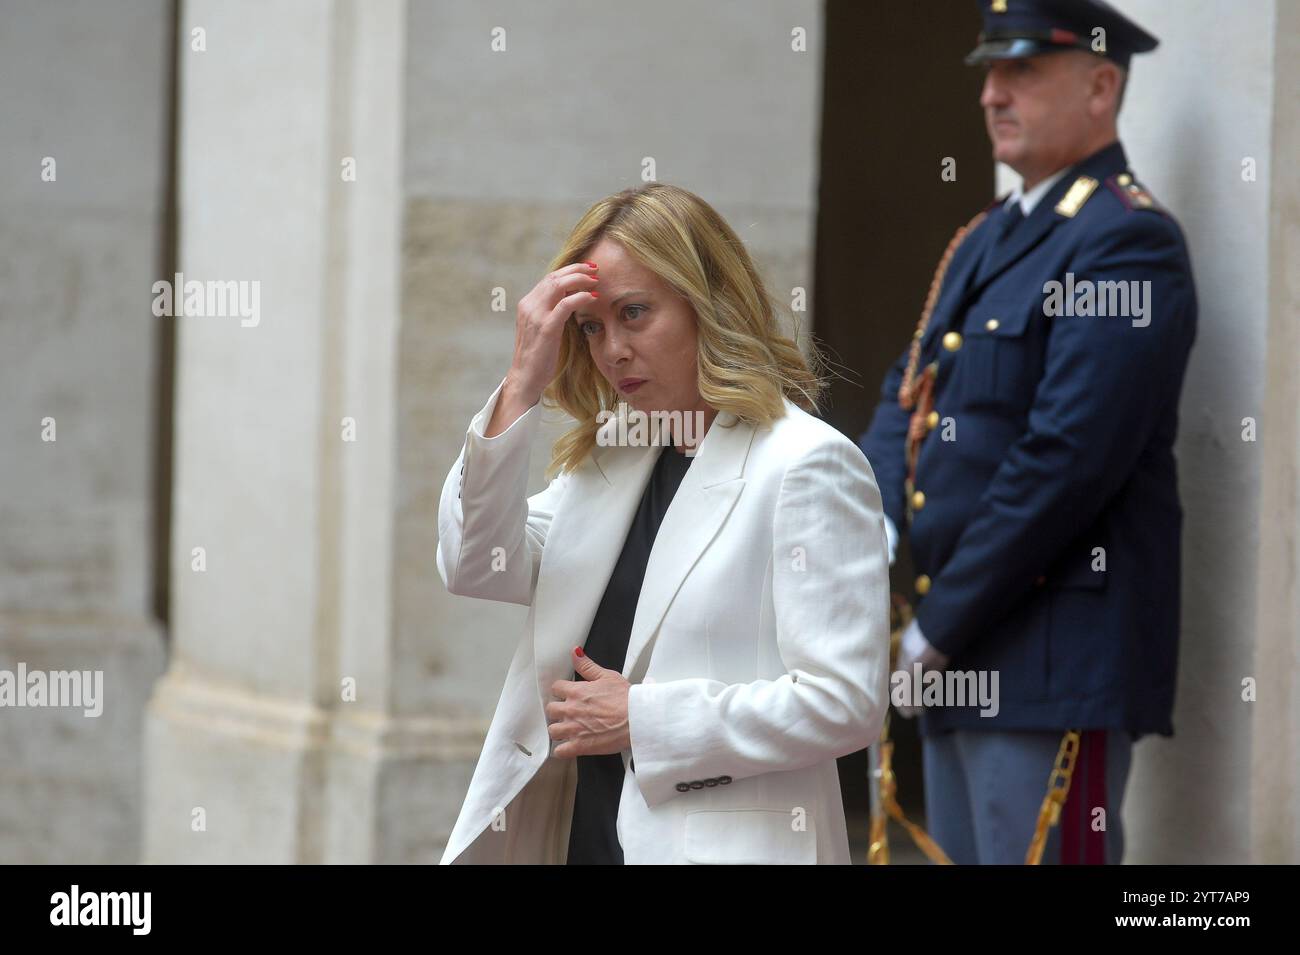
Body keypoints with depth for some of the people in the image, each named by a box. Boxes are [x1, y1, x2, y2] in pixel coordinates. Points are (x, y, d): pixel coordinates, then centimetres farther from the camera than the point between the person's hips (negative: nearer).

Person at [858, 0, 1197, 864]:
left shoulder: (1127, 241, -13)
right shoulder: (987, 241, 18)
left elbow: (1066, 458, -20)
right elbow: (911, 392, 20)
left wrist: (943, 624, -16)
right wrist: (875, 520, -1)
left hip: (1058, 659, -9)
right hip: (965, 660, 10)